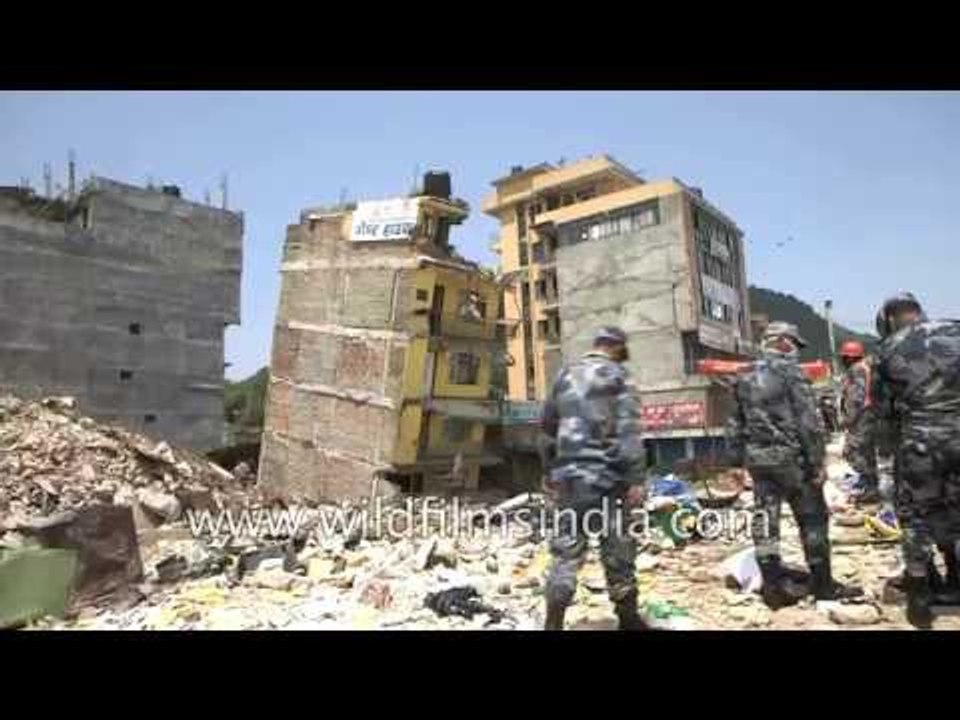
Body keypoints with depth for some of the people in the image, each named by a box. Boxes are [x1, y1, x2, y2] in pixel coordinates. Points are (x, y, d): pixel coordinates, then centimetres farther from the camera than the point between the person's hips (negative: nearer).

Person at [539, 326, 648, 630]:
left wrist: (550, 473, 24)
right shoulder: (614, 374, -3)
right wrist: (635, 478, -11)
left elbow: (548, 427, 17)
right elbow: (627, 429, -11)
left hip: (568, 475, 4)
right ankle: (627, 616, 23)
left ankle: (554, 620, 2)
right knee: (617, 546, 9)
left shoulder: (565, 375, 13)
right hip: (606, 474, -4)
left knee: (567, 547, 6)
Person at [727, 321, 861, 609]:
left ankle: (774, 585, 12)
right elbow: (809, 421, -13)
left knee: (765, 520, 7)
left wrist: (741, 460, 18)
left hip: (756, 459, 6)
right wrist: (817, 462, -10)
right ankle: (823, 584, 16)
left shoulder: (745, 378, 12)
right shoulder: (790, 371, -7)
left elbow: (734, 426, 13)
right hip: (789, 456, -6)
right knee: (812, 519, 7)